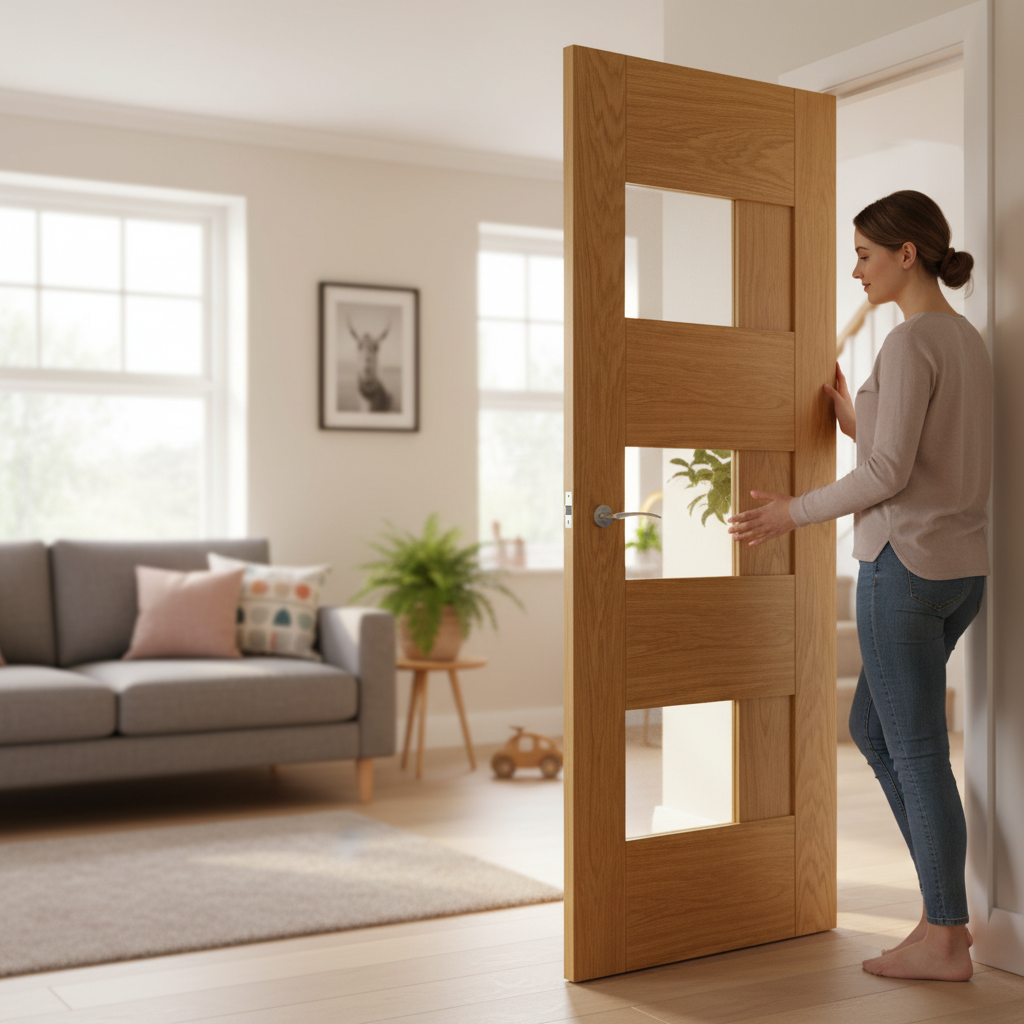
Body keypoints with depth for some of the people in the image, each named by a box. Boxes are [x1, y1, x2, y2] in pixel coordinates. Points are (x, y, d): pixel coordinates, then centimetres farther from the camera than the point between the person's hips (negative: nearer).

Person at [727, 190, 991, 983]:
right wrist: (855, 420, 17)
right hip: (960, 568, 10)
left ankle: (944, 940, 13)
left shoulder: (910, 341, -14)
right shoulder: (967, 340, 15)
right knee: (873, 729, 19)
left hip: (905, 566, -9)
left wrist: (795, 512, -8)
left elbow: (889, 473, -19)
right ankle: (947, 903, 23)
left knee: (916, 751, 1)